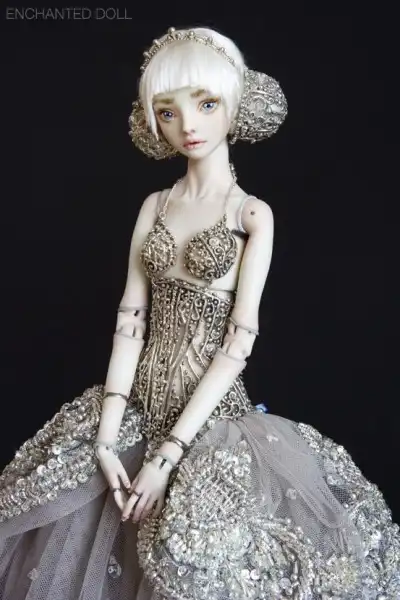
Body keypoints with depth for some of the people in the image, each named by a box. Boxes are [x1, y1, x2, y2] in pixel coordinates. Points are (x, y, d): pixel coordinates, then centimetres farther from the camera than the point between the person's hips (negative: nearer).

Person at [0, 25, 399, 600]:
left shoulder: (253, 214, -5)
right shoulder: (154, 206, 7)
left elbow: (239, 342, -11)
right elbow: (131, 320, 2)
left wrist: (169, 451, -15)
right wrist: (107, 436, -7)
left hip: (212, 408, -4)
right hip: (140, 399, 5)